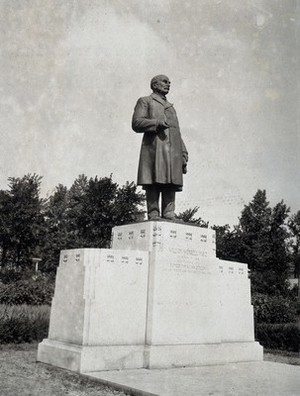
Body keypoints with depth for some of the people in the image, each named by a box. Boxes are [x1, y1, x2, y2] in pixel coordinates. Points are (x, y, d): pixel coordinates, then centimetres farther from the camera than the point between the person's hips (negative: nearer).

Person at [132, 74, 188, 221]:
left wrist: (184, 155, 14)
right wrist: (157, 123, -15)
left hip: (173, 150, 5)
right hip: (154, 148, -5)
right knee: (153, 184, -12)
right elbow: (136, 123, 0)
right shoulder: (145, 101, 17)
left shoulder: (171, 107, 33)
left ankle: (169, 215, -6)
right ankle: (153, 214, -12)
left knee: (171, 184, -4)